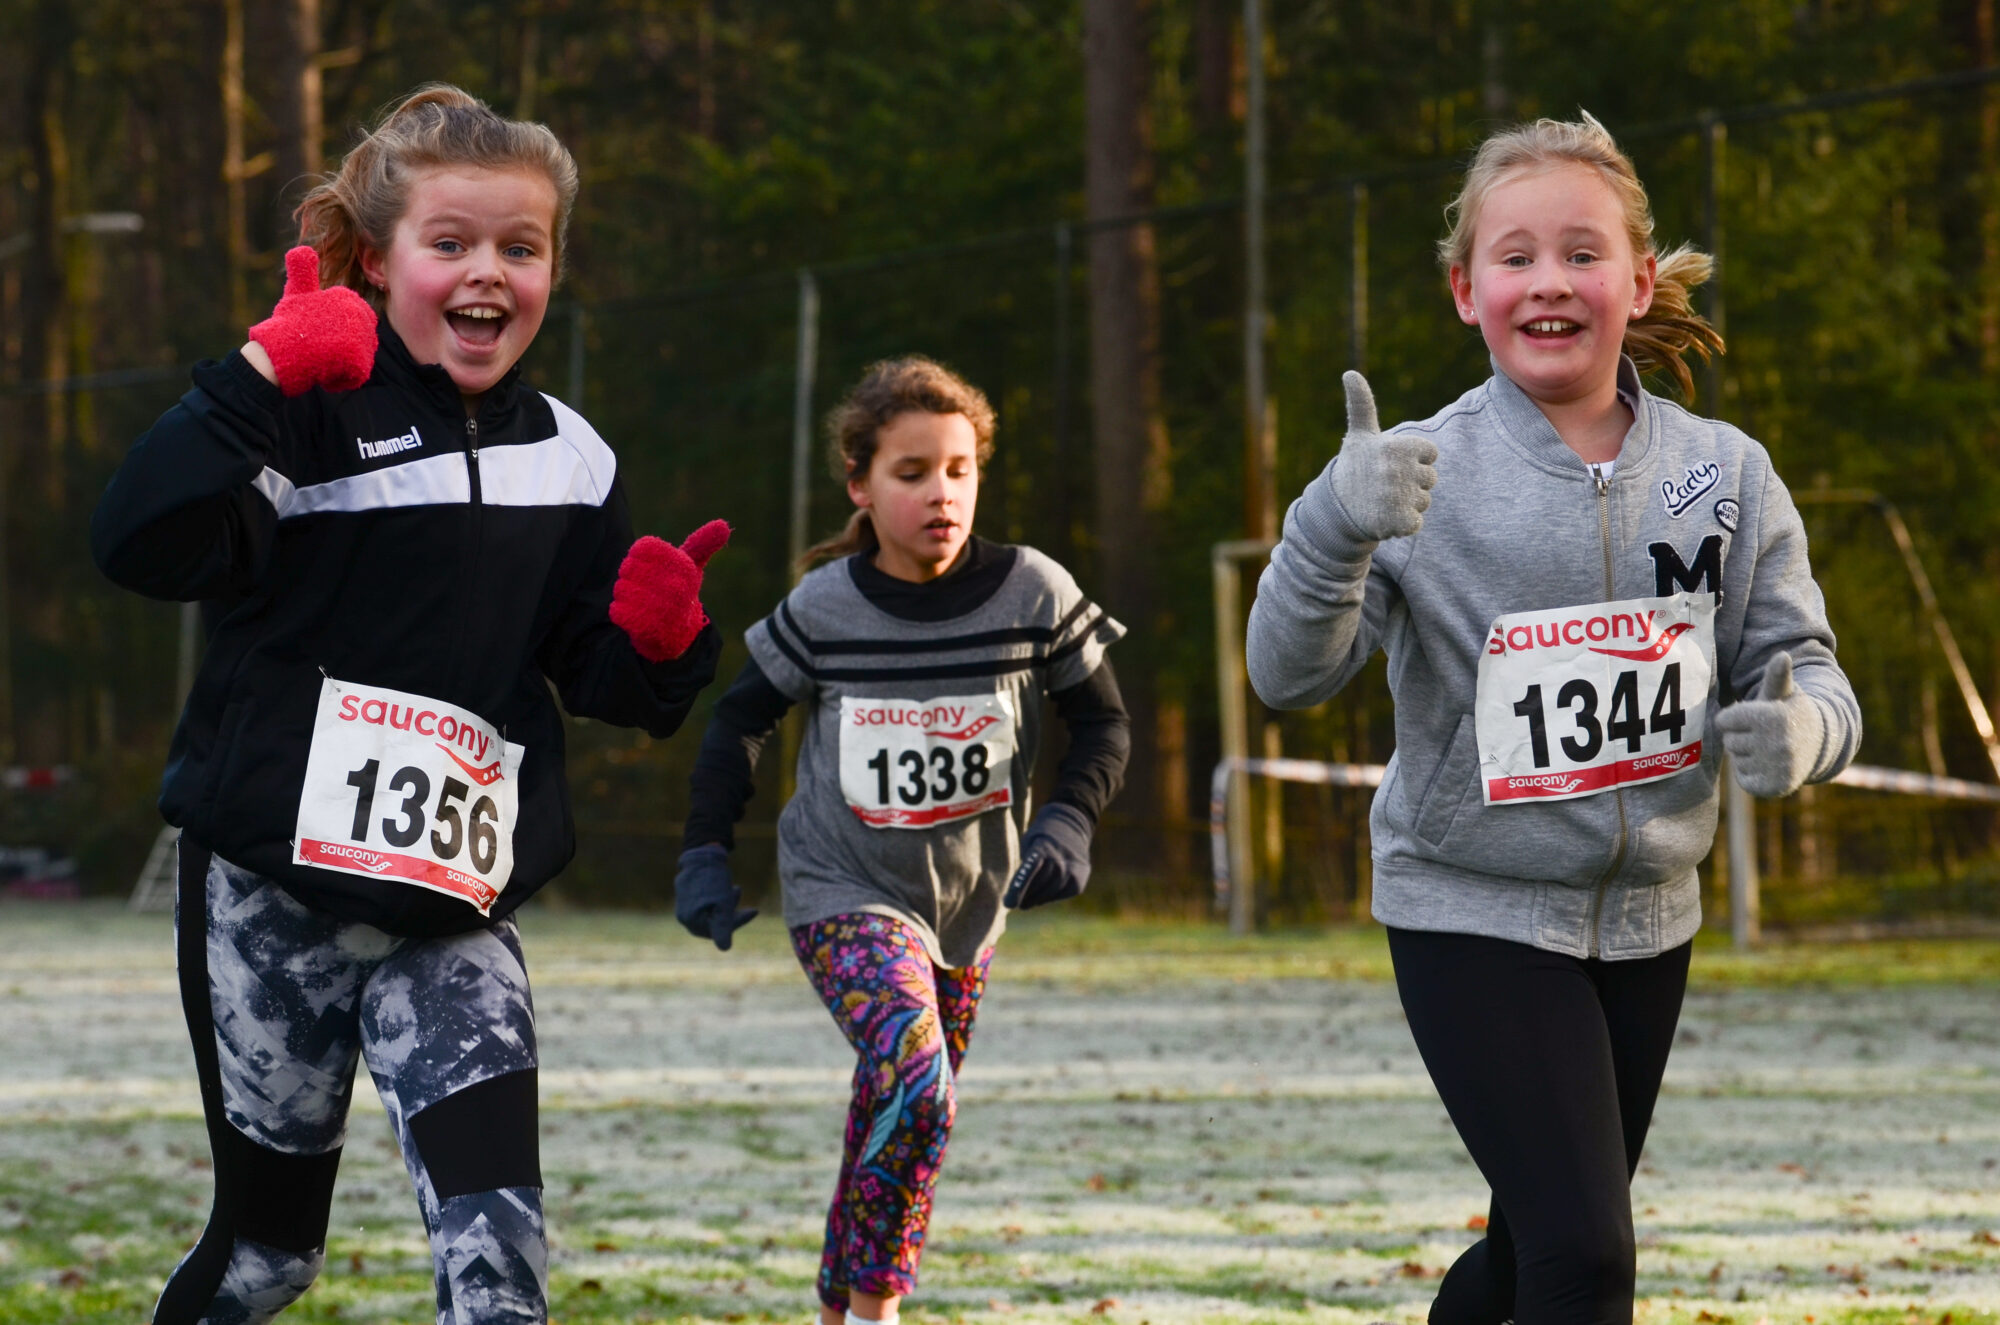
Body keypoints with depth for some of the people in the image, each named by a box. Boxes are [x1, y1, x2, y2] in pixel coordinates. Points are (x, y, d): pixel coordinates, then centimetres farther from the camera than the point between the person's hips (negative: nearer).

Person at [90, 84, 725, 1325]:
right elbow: (146, 545, -25)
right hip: (275, 892, -3)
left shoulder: (567, 459, 8)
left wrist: (661, 633, -6)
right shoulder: (312, 416, -9)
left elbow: (606, 681, 16)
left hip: (457, 912, 3)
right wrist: (261, 377, -31)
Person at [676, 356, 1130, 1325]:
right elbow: (741, 719, 3)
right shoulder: (823, 610, -12)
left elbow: (1102, 722, 2)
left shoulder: (1033, 594, -10)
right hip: (843, 892, -3)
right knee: (913, 1082, -27)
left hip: (967, 903, 3)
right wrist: (706, 854, -3)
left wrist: (1067, 824, -14)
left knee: (899, 1129, 14)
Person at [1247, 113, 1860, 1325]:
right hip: (1473, 916, -4)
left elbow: (1800, 666, 2)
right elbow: (1289, 675, -17)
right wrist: (1336, 527, -36)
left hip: (1644, 917, 5)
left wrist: (1803, 729, -23)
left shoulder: (1724, 474, -2)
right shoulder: (1425, 477, -11)